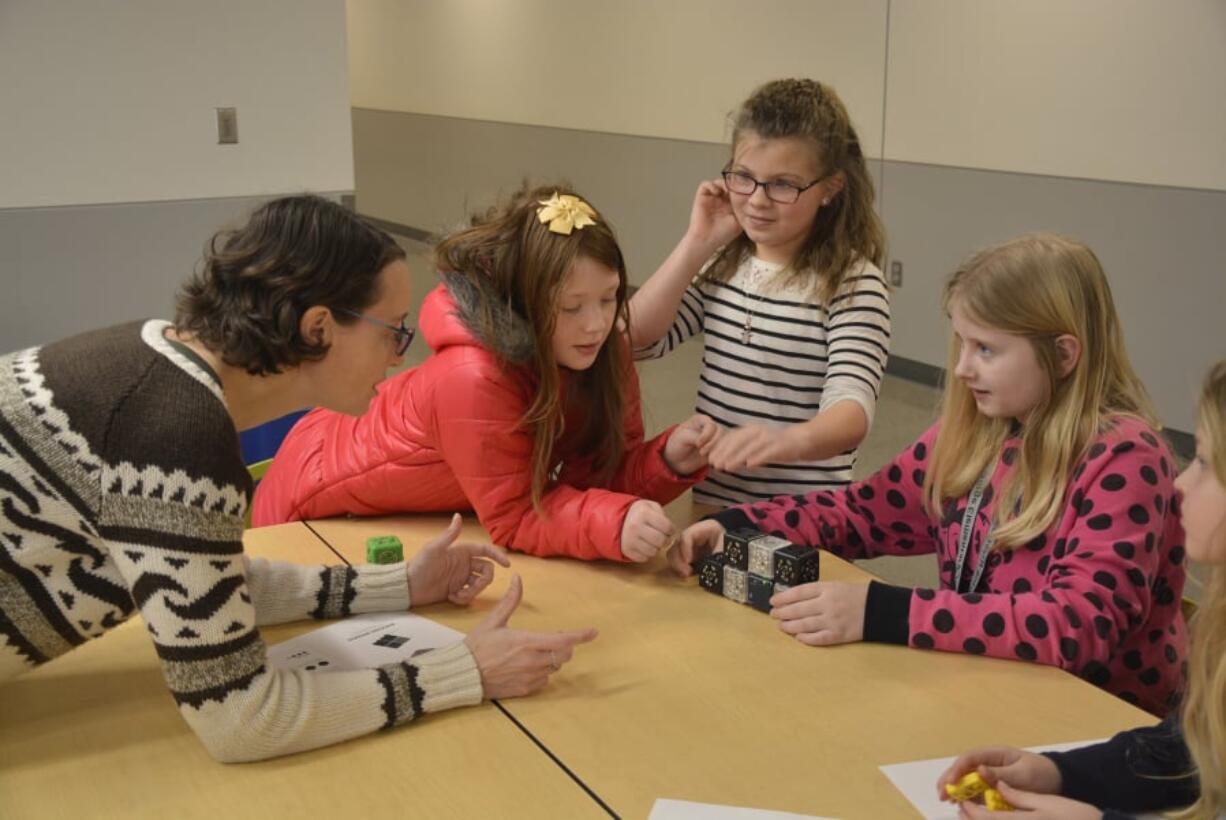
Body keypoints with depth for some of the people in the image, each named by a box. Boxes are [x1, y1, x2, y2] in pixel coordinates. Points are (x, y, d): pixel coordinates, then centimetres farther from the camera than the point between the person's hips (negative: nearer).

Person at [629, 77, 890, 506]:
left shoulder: (854, 283, -11)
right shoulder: (724, 264, 7)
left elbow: (852, 411, -24)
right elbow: (638, 338, 0)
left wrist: (789, 440, -44)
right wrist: (696, 244, -6)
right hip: (708, 501, 4)